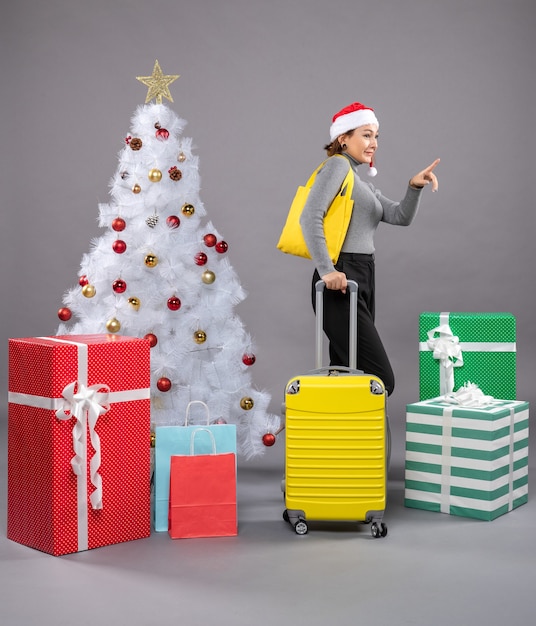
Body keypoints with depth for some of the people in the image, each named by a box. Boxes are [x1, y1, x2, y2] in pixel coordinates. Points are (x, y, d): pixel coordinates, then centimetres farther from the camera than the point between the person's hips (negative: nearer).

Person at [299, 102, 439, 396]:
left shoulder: (362, 184, 24)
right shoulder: (338, 164, -4)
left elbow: (400, 217, 15)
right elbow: (310, 216, -16)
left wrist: (415, 187, -2)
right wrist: (326, 270, -23)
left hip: (362, 282, 10)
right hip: (340, 283, -10)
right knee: (380, 379, -13)